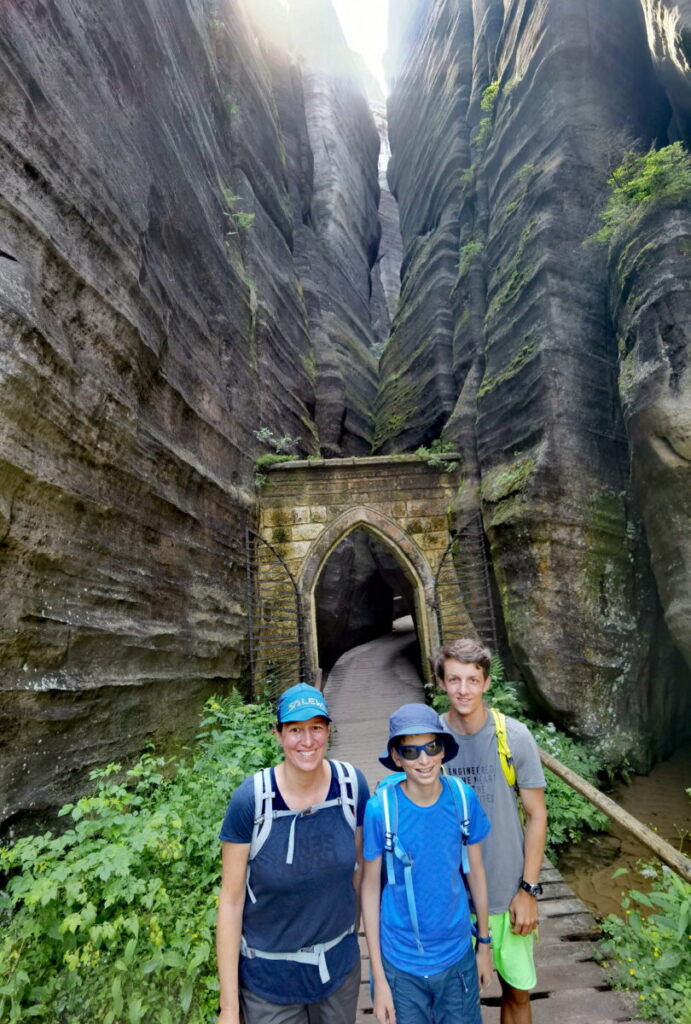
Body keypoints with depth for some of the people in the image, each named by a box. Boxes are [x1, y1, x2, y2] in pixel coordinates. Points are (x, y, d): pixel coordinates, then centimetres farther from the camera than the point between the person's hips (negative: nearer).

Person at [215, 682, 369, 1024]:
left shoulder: (352, 785, -17)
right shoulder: (250, 799, -24)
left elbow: (357, 865, -1)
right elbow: (231, 901, -14)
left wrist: (353, 932, 9)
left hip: (340, 963, 3)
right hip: (268, 975, -2)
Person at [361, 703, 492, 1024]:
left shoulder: (463, 797, -15)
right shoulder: (380, 809, -22)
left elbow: (475, 872, -2)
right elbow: (370, 889, -11)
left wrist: (484, 943, 9)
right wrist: (379, 978, -6)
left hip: (458, 955, 2)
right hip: (401, 963, -2)